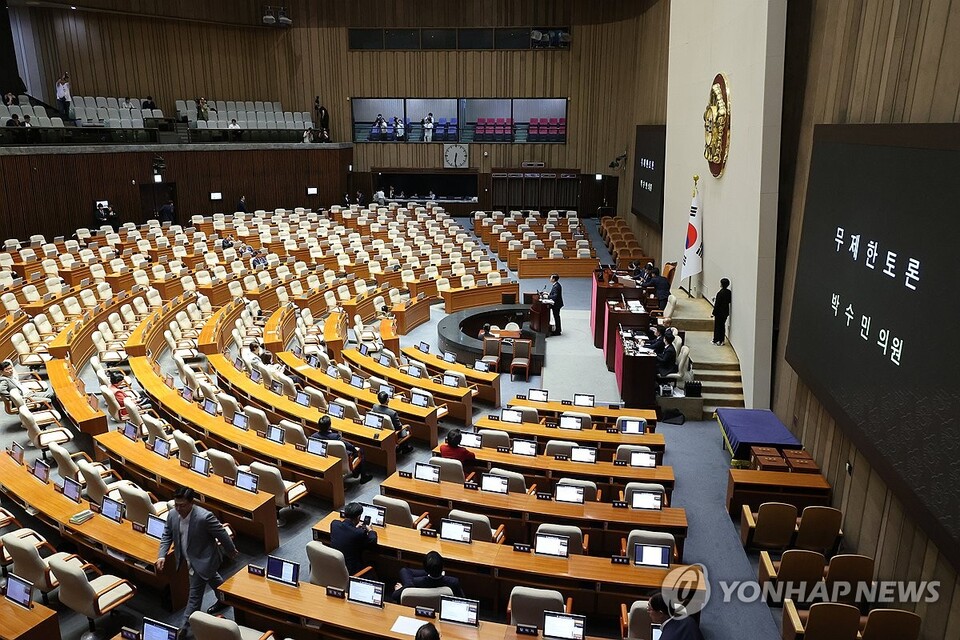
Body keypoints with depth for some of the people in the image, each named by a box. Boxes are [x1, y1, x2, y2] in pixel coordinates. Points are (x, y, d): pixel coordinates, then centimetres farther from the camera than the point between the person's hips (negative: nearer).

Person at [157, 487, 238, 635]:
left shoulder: (204, 517, -34)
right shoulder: (172, 514, -15)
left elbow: (222, 534, -20)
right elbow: (167, 535, 2)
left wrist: (231, 551, -7)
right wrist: (162, 555, -11)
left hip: (203, 560, -7)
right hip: (189, 559, 7)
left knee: (195, 593, 1)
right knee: (211, 578, 30)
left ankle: (185, 625, 18)